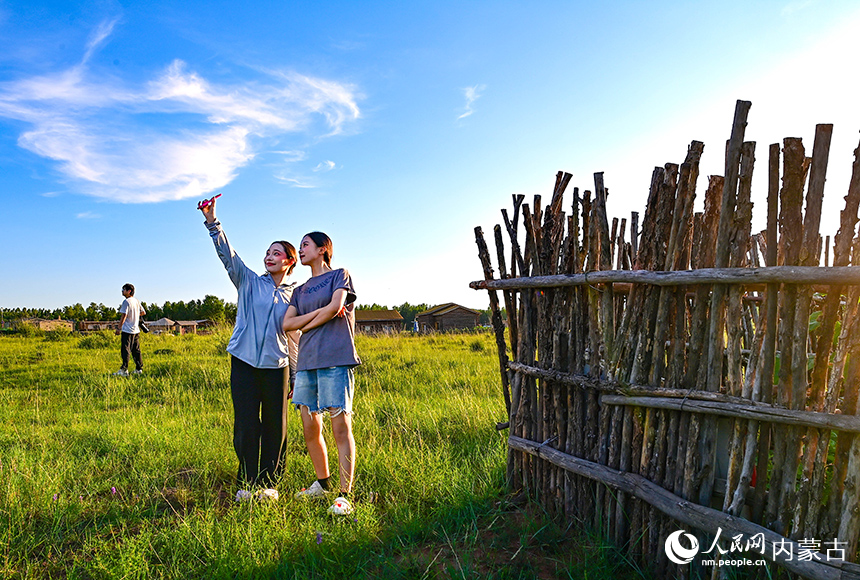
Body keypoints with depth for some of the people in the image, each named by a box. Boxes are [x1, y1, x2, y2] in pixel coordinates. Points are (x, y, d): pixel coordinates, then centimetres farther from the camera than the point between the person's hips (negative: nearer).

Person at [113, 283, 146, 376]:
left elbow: (124, 316, -15)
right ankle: (139, 369, 15)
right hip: (136, 330, 8)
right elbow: (143, 312, 21)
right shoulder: (137, 301, 12)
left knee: (125, 350, -7)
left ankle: (124, 370, -10)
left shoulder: (126, 301, -11)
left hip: (127, 330, -8)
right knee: (136, 350, 12)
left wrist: (119, 328, -11)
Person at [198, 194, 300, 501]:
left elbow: (294, 338, 11)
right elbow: (227, 254, -7)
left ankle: (268, 482, 20)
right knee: (246, 424, 1)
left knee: (275, 426, 5)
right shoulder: (249, 282, 7)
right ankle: (247, 482, 17)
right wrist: (212, 222, -20)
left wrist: (296, 376, 11)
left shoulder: (294, 296, 8)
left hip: (276, 365, 0)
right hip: (244, 361, 0)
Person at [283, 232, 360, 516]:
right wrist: (320, 312, -4)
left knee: (341, 427, -8)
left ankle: (344, 495, -5)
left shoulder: (339, 275, 8)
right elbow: (287, 324, 9)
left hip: (335, 359, -6)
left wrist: (306, 325, 3)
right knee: (310, 429, 8)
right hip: (307, 362, 6)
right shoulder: (300, 291, 22)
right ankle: (322, 483, 26)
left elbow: (335, 306, -10)